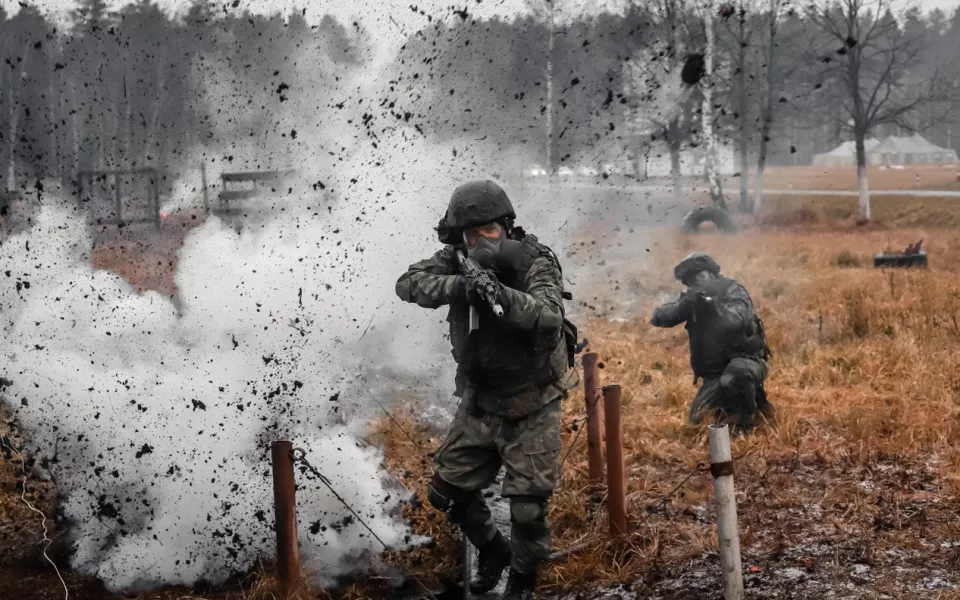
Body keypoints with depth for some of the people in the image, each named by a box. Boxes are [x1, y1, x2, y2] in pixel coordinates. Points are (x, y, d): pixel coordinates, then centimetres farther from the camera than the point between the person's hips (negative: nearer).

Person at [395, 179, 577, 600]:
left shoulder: (535, 262, -20)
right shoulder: (456, 262, -8)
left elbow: (549, 316, -37)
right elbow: (408, 284, -21)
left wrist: (504, 297, -55)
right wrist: (458, 286, -39)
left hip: (530, 408, -5)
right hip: (478, 404, 5)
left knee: (528, 505, -1)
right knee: (449, 492, 14)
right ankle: (492, 551, 40)